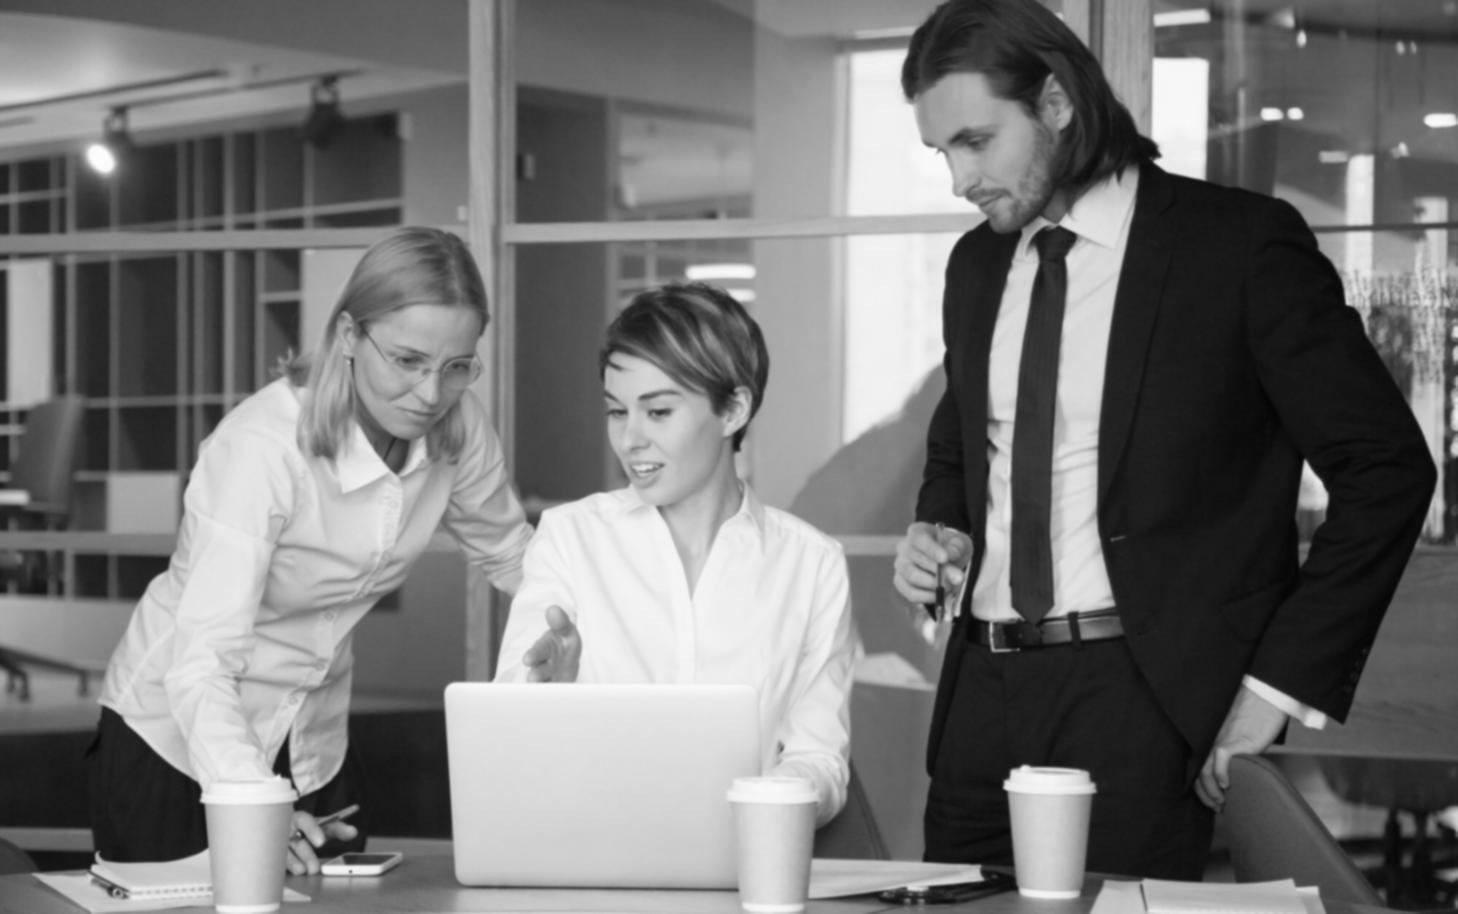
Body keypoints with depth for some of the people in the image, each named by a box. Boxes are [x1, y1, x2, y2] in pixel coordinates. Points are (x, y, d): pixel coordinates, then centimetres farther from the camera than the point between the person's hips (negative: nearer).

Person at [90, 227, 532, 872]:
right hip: (176, 741, -5)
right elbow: (201, 662, -37)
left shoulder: (454, 426, -11)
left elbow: (508, 552, 10)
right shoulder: (262, 447, -29)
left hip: (317, 747, 5)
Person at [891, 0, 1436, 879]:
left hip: (1141, 694, -5)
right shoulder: (976, 264, 13)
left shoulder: (1240, 243, -6)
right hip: (983, 692, 5)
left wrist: (1283, 680, -10)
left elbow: (1388, 468, -7)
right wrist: (937, 530, 5)